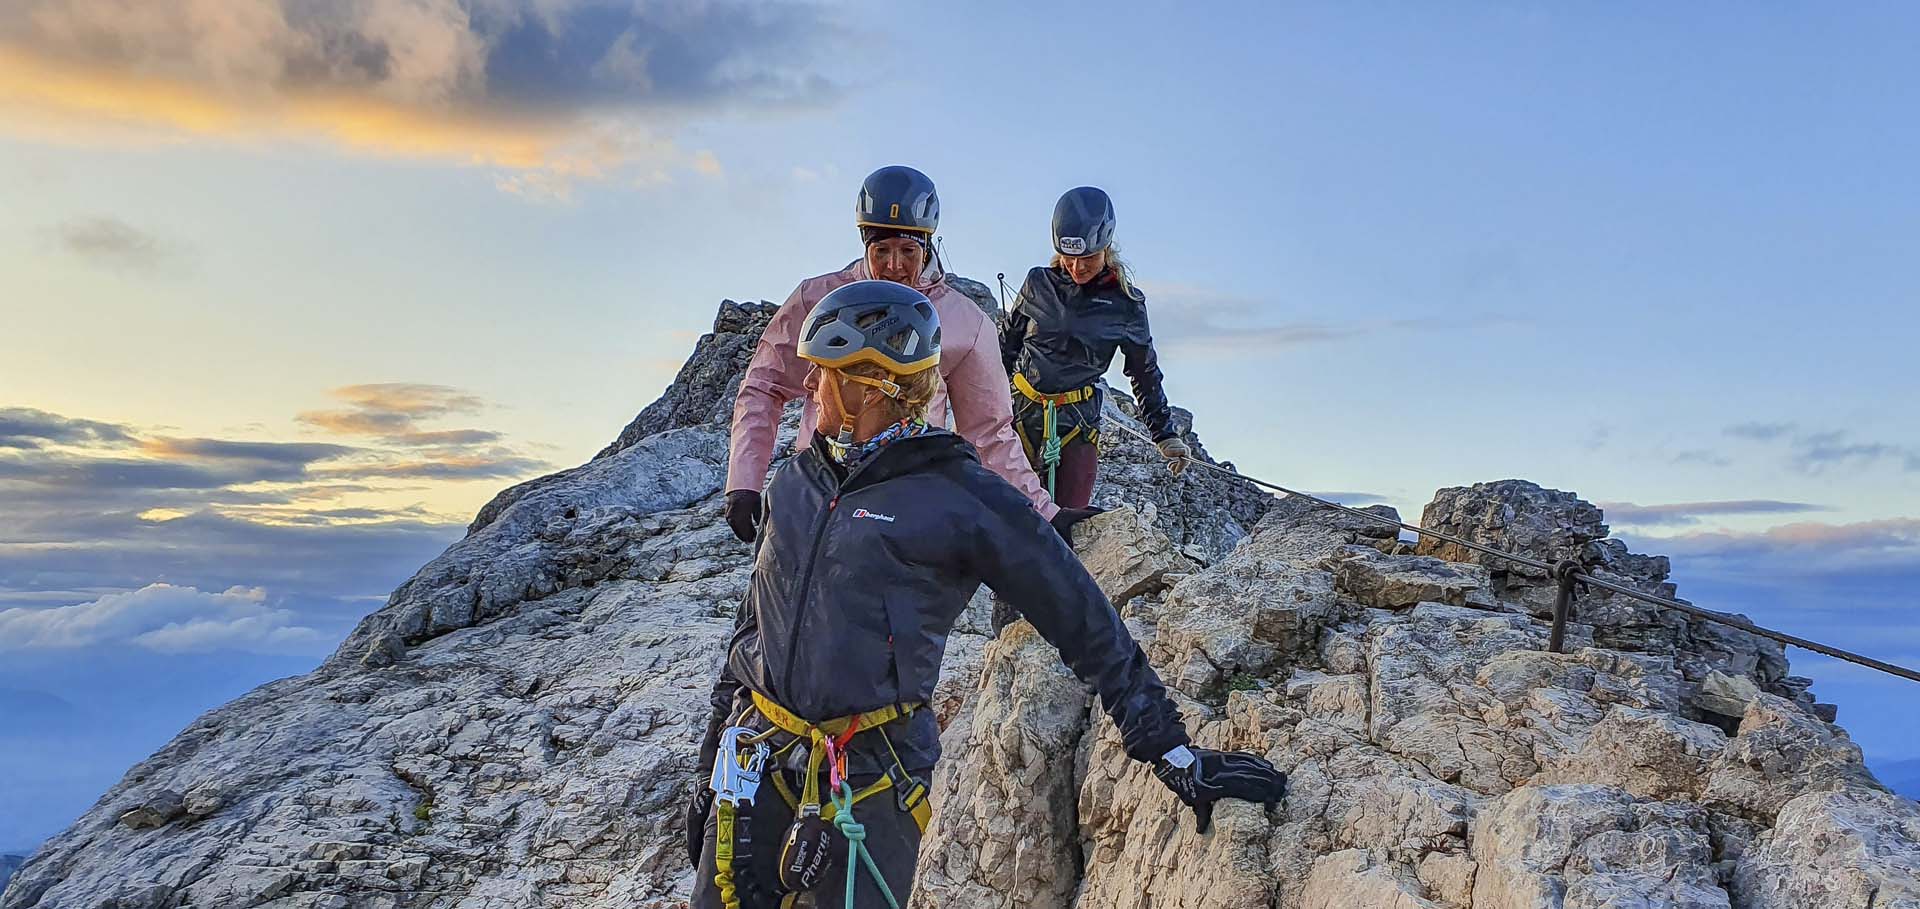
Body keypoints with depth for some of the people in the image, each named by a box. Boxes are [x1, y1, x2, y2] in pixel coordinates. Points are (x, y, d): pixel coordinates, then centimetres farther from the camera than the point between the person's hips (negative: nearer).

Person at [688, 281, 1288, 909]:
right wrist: (713, 756, 17)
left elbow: (1083, 622, -6)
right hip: (754, 755, 5)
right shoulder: (796, 480, 7)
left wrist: (1173, 751, -6)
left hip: (869, 778, -4)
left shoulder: (962, 498, -9)